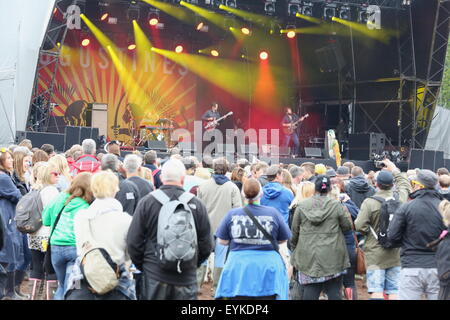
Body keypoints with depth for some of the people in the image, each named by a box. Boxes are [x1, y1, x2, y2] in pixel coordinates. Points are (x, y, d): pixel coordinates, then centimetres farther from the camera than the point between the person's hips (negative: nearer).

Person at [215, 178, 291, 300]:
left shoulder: (232, 214, -4)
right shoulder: (273, 213, -5)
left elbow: (222, 241, 4)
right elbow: (283, 239, 6)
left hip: (238, 269, 1)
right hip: (268, 268, -1)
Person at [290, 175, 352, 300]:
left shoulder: (302, 206, 0)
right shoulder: (336, 205, -6)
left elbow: (295, 231, 7)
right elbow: (347, 226, 2)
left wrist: (294, 248, 22)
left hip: (308, 257, 1)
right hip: (332, 257, -1)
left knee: (309, 293, 4)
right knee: (334, 292, 6)